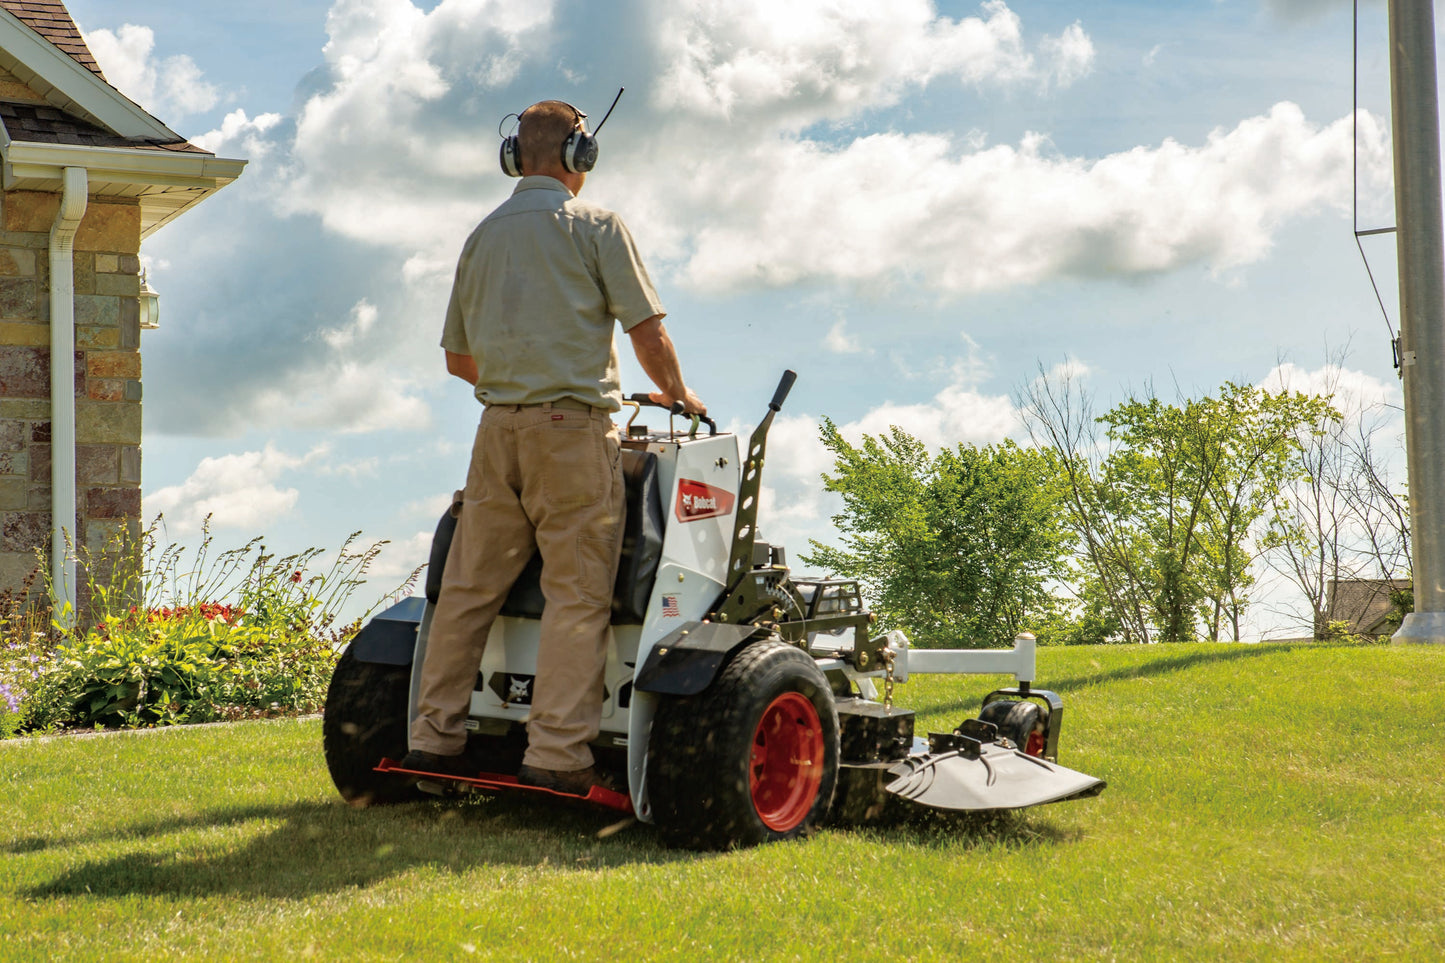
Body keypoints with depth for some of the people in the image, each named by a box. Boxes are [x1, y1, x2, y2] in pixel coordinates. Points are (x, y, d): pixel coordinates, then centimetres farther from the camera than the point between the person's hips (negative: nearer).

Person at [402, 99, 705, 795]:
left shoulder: (484, 235, 15)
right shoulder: (596, 226, 0)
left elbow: (457, 357, 18)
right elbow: (646, 329, -3)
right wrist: (676, 394, 14)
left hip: (499, 425, 5)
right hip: (573, 425, -5)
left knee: (471, 584, 9)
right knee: (576, 594, -4)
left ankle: (435, 736, 13)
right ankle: (556, 753, -7)